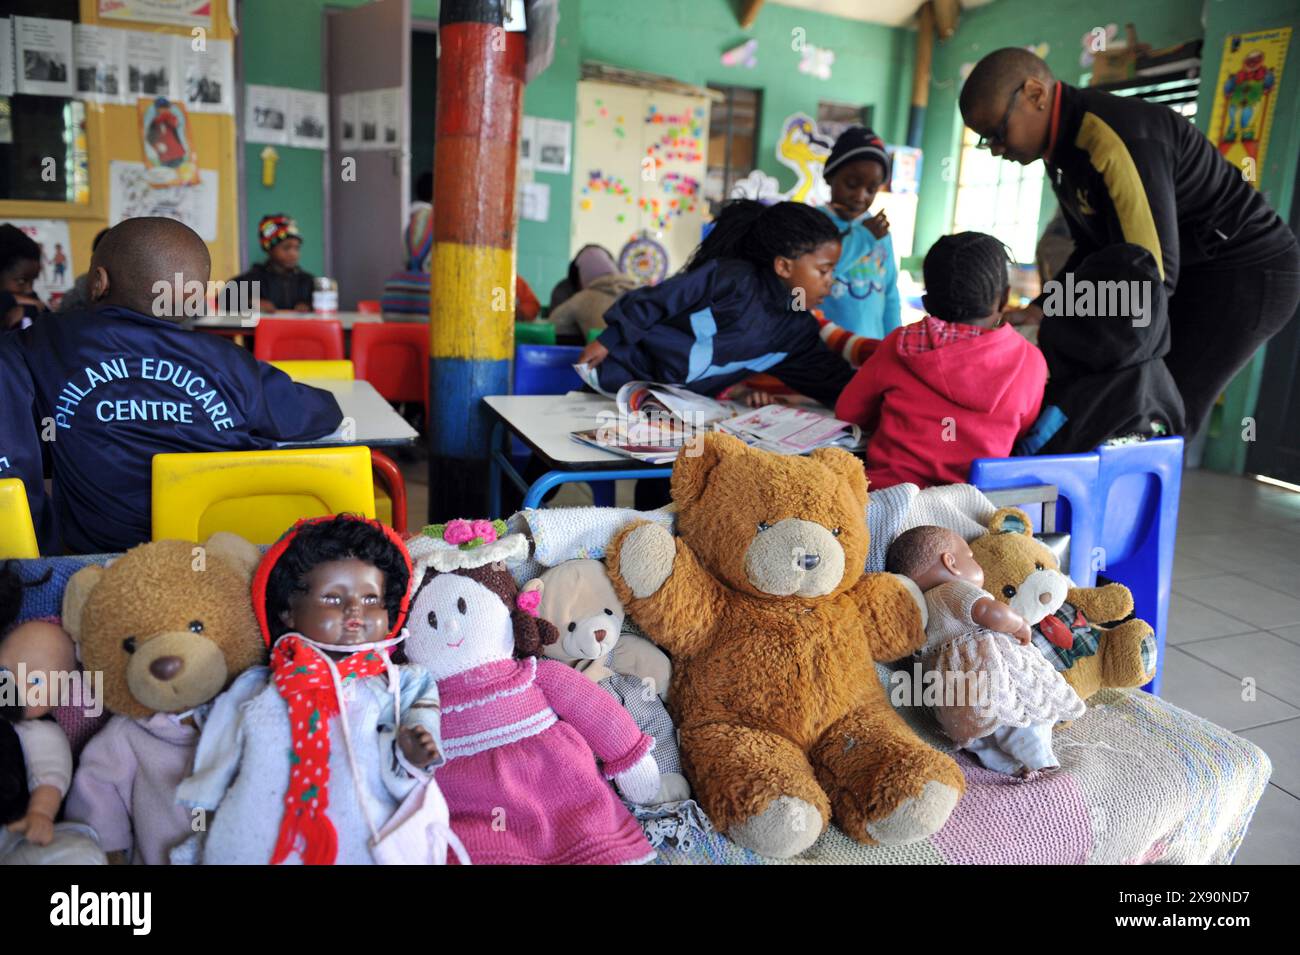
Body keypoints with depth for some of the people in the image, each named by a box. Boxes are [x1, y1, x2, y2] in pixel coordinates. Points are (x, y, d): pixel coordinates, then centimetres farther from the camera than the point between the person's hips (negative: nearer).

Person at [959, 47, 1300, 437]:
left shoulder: (1113, 137, -28)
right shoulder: (1064, 147, 3)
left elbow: (1155, 273, -30)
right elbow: (1095, 249, 11)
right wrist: (1036, 311, -3)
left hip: (1248, 273, -9)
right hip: (1193, 275, 9)